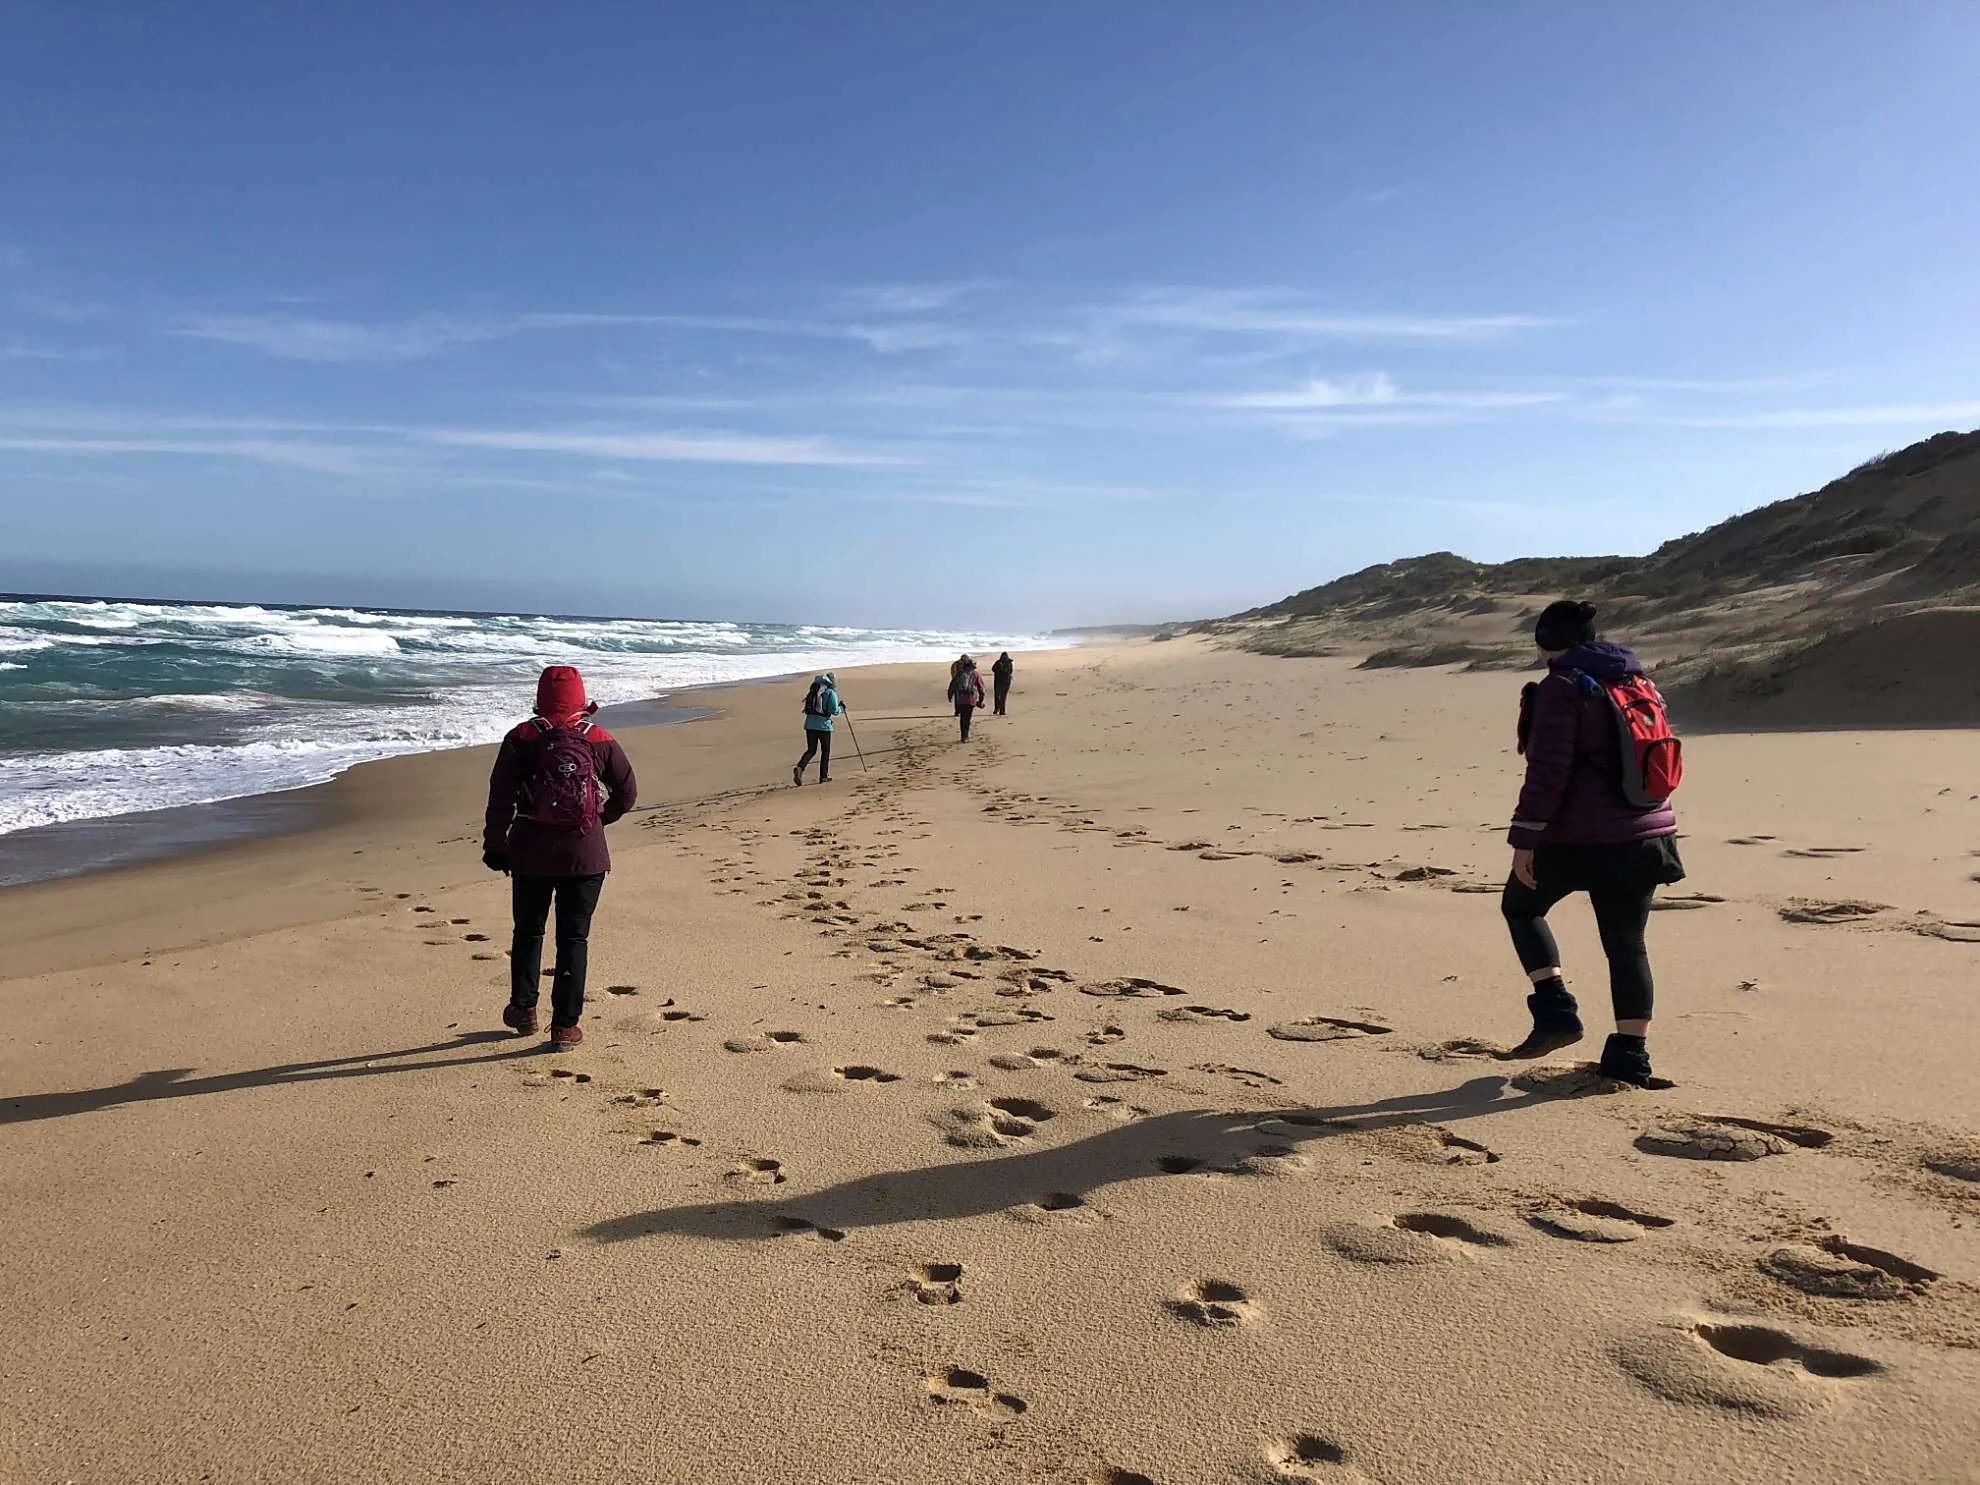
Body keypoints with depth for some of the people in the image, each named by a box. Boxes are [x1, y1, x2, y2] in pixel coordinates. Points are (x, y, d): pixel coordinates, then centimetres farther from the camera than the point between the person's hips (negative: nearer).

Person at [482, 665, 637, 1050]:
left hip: (532, 852, 0)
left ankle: (523, 1009, 29)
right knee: (574, 938, 6)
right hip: (585, 853, 0)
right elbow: (627, 792, 6)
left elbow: (500, 797, -5)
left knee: (528, 931, 19)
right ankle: (565, 1026, 7)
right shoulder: (600, 740, -1)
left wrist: (494, 845, 1)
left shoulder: (521, 739, -3)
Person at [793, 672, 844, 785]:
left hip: (810, 724, 5)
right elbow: (834, 711, -12)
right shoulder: (831, 693, -5)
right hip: (823, 725, -5)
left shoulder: (813, 690, 13)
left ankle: (800, 768, -13)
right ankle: (823, 777, 13)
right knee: (825, 751, 11)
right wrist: (842, 707, 8)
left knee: (811, 750, 12)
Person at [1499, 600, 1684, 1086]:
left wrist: (1524, 839, -14)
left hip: (1576, 836, -7)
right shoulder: (1640, 683, 13)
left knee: (1521, 906, 17)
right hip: (1644, 834, 7)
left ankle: (1557, 1012, 7)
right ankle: (1630, 1059, 12)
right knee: (1627, 942, 11)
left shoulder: (1561, 687, -11)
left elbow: (1548, 771, -17)